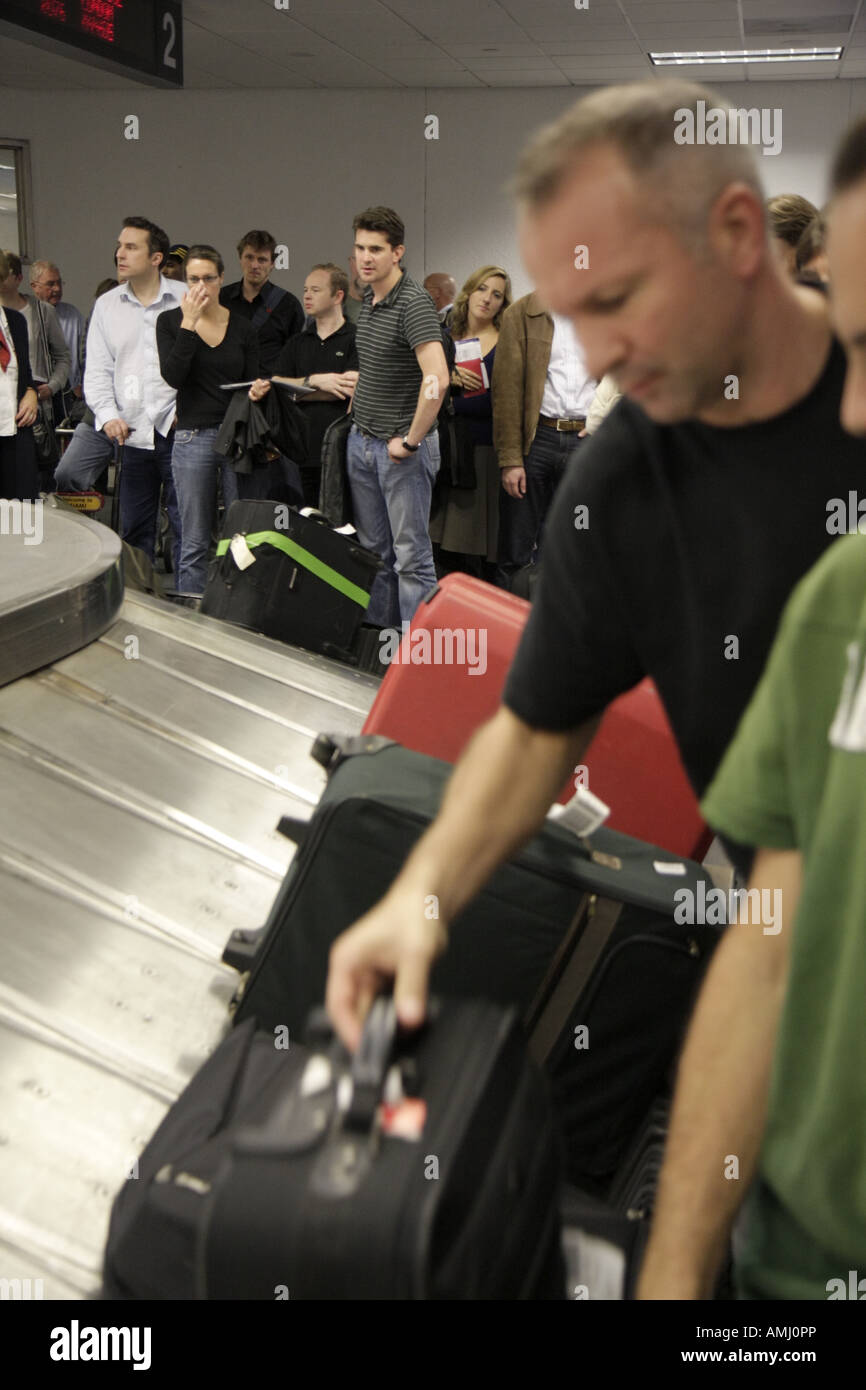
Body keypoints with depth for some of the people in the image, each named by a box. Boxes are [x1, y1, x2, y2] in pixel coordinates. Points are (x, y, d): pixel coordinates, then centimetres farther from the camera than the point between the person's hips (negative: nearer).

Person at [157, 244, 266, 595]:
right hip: (193, 437, -1)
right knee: (194, 542, 2)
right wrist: (189, 323, -12)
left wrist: (257, 391, -11)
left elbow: (252, 381, 12)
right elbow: (173, 376, -12)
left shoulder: (241, 326, 7)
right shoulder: (171, 321, 3)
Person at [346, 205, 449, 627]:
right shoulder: (368, 300, 11)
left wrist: (410, 441, -23)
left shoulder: (413, 302, -17)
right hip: (361, 440, 9)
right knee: (373, 548, 14)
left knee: (411, 555, -3)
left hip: (401, 445, -9)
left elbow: (436, 378, -29)